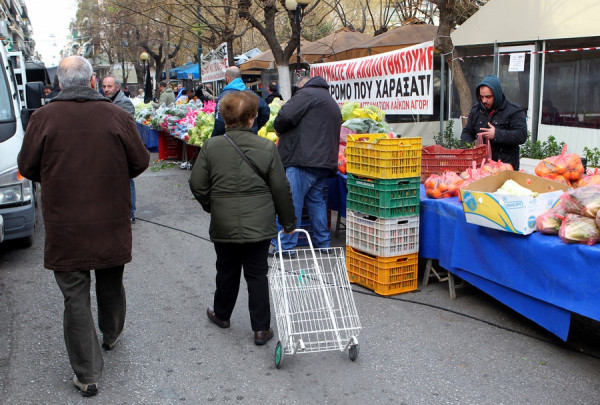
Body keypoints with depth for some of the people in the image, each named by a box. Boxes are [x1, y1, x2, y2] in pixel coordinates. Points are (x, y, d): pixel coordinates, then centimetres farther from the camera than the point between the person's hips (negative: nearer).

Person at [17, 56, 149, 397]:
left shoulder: (43, 118, -9)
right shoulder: (117, 116, -8)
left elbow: (27, 167, 0)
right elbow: (140, 162, -1)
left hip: (65, 227, -1)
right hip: (111, 224, 2)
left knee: (76, 298, 7)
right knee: (111, 285, 23)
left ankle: (87, 375, 12)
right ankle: (112, 336, 48)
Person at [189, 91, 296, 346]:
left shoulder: (211, 146, -6)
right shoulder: (267, 148, -8)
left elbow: (197, 184, -2)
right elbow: (281, 190, -4)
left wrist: (211, 206, 17)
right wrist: (288, 222, 8)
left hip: (223, 226, 1)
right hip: (259, 226, -1)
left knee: (227, 271, 19)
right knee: (257, 274, 9)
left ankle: (221, 314, 40)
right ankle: (261, 329, 13)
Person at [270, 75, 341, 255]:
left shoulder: (307, 93, 0)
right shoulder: (332, 102, 28)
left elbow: (286, 116, -14)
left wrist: (278, 129, 6)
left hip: (305, 158, -9)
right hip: (325, 160, 9)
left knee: (291, 201, -6)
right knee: (316, 200, 16)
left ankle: (284, 245, -3)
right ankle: (323, 243, 20)